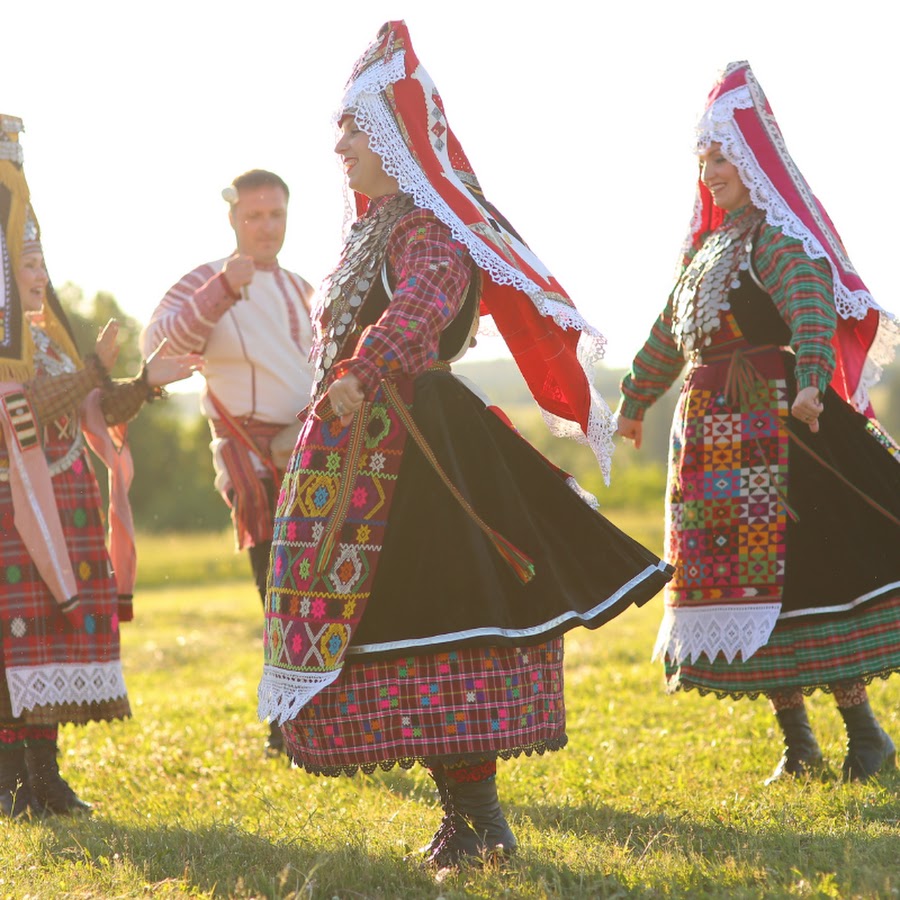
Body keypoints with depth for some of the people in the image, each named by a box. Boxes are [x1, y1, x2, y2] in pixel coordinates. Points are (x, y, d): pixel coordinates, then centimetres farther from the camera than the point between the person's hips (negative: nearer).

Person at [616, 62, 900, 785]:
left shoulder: (780, 238, -7)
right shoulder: (709, 244, 18)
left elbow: (812, 309, -26)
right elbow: (670, 333, 31)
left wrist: (810, 378, -43)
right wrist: (636, 399, 39)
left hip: (773, 429, -8)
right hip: (711, 439, 8)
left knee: (795, 571, -11)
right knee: (737, 579, 6)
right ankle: (797, 744, 12)